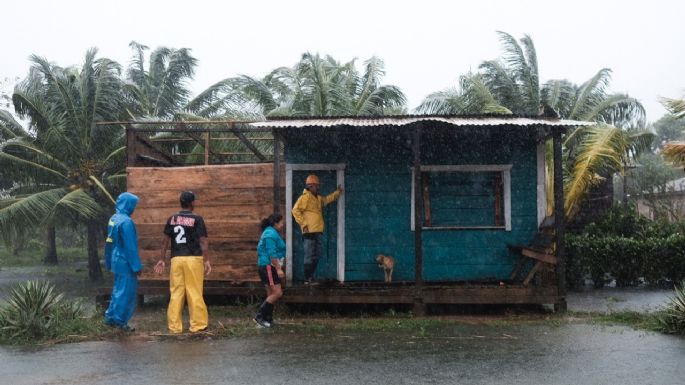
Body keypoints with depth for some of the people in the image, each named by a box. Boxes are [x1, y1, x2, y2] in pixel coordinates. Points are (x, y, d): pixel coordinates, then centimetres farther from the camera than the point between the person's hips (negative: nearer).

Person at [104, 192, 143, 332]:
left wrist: (109, 262, 21)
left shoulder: (113, 219, 8)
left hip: (117, 261, 9)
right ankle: (120, 321, 7)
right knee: (126, 291, 0)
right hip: (125, 262, -9)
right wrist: (136, 266, -15)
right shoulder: (126, 221, -20)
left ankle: (111, 317, 24)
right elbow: (130, 246, -20)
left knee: (119, 290, 18)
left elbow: (110, 242, 15)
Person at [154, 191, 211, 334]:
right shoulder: (197, 219, -3)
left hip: (176, 259, 4)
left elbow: (165, 240, 8)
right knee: (194, 292, 0)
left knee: (176, 292, 6)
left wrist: (162, 259, 13)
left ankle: (174, 326, 8)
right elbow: (203, 241, -10)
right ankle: (198, 324, 4)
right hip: (193, 259, -3)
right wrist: (206, 260, -10)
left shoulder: (172, 219, 9)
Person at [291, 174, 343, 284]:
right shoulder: (305, 197, -9)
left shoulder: (318, 198, 18)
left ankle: (311, 276, 23)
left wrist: (338, 192, 27)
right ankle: (307, 279, -4)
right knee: (309, 256, -7)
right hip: (309, 231, -9)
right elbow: (295, 210, -16)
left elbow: (328, 199, 37)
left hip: (317, 231, 9)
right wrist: (303, 224, -18)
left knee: (317, 255, 14)